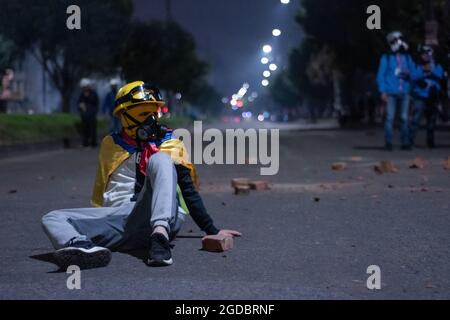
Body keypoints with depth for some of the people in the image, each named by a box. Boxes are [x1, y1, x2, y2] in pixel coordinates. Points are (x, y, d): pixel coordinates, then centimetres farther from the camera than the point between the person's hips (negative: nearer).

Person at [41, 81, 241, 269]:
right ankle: (83, 247, -53)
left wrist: (212, 231, 11)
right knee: (53, 219, -16)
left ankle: (160, 234, -48)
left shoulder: (171, 145, 18)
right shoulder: (111, 145, 24)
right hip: (117, 219, 3)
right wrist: (95, 225, 31)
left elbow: (189, 191, 16)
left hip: (161, 218, -3)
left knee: (159, 160, -26)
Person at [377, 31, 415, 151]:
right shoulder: (386, 58, 4)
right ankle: (388, 142, -2)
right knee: (390, 117, -7)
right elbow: (381, 75, 2)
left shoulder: (407, 57, 12)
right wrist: (383, 91, -6)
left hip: (405, 92, 2)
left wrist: (409, 74, -8)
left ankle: (405, 142, 7)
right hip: (391, 93, -2)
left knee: (404, 118, 2)